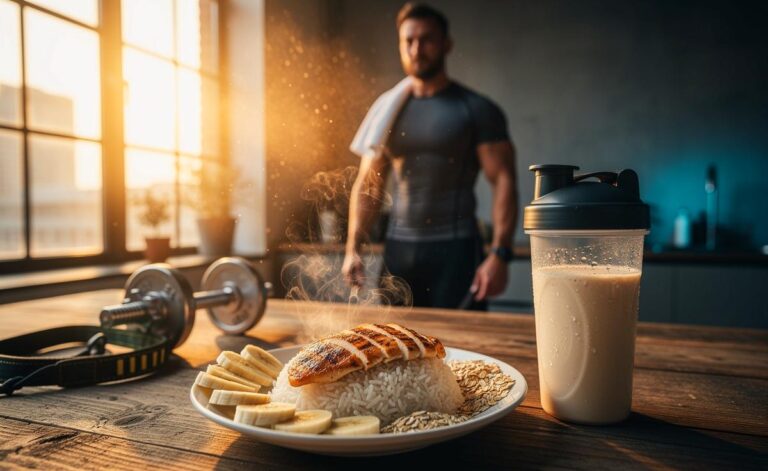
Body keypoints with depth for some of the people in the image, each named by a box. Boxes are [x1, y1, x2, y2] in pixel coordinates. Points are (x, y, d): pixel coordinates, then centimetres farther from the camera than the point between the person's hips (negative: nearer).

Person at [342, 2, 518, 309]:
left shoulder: (477, 110, -1)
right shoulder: (388, 109, 10)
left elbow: (503, 182, -6)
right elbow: (367, 186, 10)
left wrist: (499, 254, -18)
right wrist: (353, 249, 1)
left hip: (455, 249, -3)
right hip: (398, 249, 4)